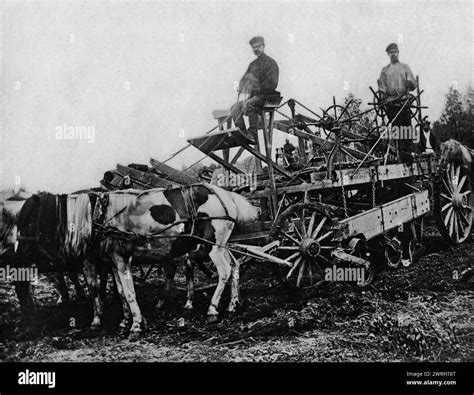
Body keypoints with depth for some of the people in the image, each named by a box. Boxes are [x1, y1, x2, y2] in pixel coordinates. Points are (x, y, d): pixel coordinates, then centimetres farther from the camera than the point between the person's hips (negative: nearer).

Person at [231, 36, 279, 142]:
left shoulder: (270, 63, -5)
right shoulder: (253, 64, 19)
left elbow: (272, 84, -15)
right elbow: (244, 79, 22)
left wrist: (256, 89, -18)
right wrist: (242, 87, -2)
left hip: (266, 96, -8)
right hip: (254, 97, 8)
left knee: (249, 104, -35)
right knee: (235, 108, -7)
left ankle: (252, 134, -26)